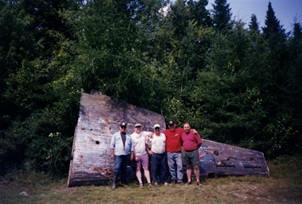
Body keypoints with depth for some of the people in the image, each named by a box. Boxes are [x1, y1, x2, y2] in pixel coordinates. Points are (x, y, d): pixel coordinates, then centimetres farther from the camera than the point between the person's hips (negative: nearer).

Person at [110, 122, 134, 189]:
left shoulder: (128, 136, 16)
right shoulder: (115, 135, 6)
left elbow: (131, 146, 15)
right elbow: (112, 145, 1)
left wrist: (132, 154, 10)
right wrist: (112, 153, -7)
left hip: (126, 155, 3)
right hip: (118, 155, -3)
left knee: (124, 169, 9)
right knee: (117, 169, -9)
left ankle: (124, 182, 20)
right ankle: (114, 183, -1)